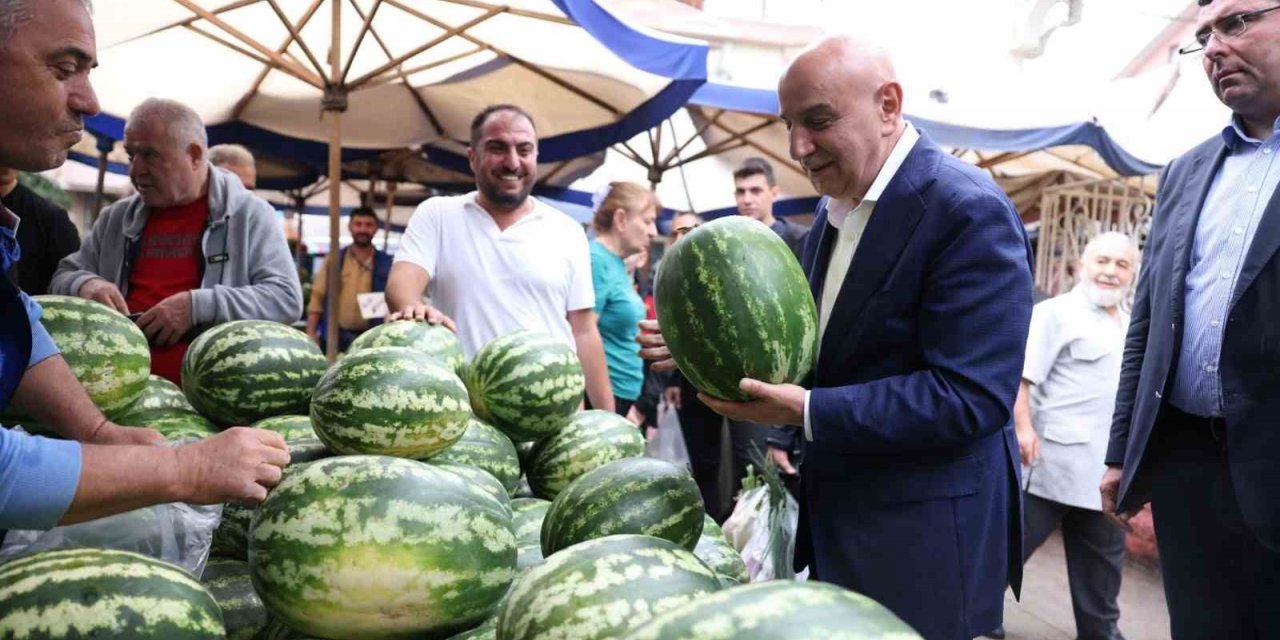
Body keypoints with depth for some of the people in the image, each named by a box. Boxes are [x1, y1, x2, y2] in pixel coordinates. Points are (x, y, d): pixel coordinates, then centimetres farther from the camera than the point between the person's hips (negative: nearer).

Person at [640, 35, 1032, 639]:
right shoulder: (834, 207, 8)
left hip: (924, 534, -8)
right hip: (837, 513, 8)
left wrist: (805, 412, -27)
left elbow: (972, 396, -24)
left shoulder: (969, 211, -19)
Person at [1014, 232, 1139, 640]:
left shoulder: (1130, 326, 17)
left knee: (1102, 560, 18)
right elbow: (1019, 375, -17)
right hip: (1053, 461, -8)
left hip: (1106, 470, 8)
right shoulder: (1056, 313, -8)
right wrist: (1023, 427, -28)